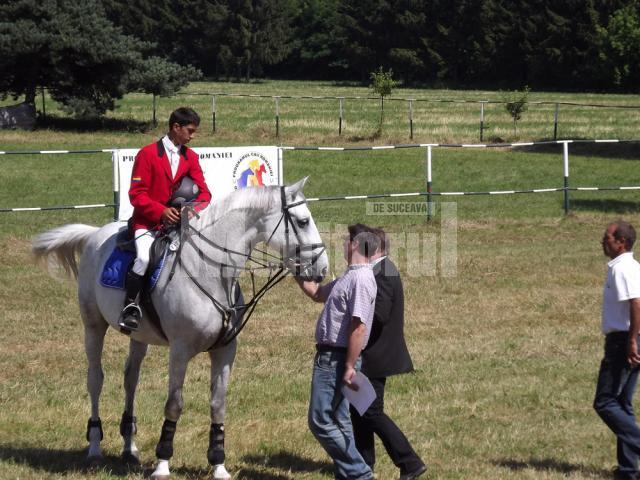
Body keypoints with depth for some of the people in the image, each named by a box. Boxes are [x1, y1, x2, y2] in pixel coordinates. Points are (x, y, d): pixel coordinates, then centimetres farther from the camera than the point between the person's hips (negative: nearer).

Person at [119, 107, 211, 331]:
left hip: (178, 220, 5)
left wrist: (197, 207, -19)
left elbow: (203, 191, 5)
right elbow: (137, 194, -10)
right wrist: (161, 211, -24)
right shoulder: (148, 154, -6)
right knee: (145, 257, -30)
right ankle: (130, 305, -14)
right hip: (148, 221, -5)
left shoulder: (190, 158, 9)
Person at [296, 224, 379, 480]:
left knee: (321, 422, -8)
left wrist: (349, 368, -26)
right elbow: (317, 293, 30)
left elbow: (359, 326, -25)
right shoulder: (350, 277, 14)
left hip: (335, 359, -10)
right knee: (337, 421, 14)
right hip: (330, 356, 10)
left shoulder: (361, 279, -19)